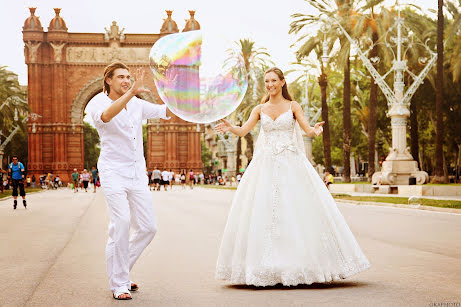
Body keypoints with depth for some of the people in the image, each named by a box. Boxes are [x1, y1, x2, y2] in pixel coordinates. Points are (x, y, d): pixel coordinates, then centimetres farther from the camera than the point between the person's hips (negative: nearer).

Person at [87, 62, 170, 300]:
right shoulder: (97, 104, -6)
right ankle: (118, 284, -8)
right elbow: (106, 115, -29)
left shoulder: (137, 104, 11)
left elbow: (166, 112, 13)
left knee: (148, 227, 3)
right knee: (121, 225, -19)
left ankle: (119, 272, 21)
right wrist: (132, 92, -41)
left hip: (137, 174, 6)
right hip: (114, 173, -6)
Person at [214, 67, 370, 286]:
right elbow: (243, 131, -1)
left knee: (297, 209, -6)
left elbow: (308, 130, -6)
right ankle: (267, 266, 0)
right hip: (265, 166, 2)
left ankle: (301, 265, 1)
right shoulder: (260, 109, 11)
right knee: (262, 212, -5)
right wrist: (229, 128, -22)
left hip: (291, 165, -2)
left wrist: (315, 130, -29)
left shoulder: (292, 106, 6)